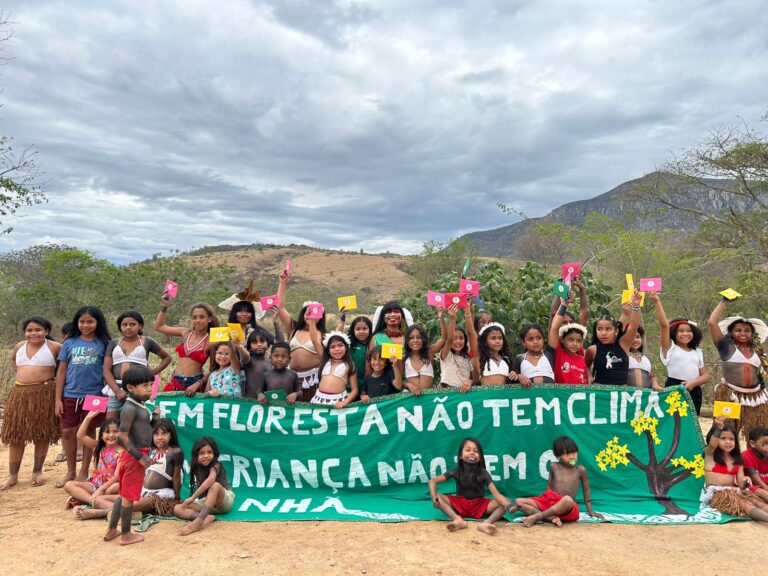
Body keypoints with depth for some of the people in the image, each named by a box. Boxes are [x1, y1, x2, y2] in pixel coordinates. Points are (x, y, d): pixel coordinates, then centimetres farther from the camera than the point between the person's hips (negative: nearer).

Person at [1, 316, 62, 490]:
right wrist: (21, 373, 13)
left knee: (42, 434, 4)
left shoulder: (54, 347, -6)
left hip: (44, 393, -5)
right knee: (15, 434, 7)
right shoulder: (19, 346, 10)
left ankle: (37, 472, 18)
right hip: (20, 393, 5)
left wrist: (53, 375, -5)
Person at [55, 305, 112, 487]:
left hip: (94, 396, -2)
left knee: (88, 433, 8)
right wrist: (58, 399, 3)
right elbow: (61, 372, 6)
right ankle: (70, 472, 25)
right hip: (70, 395, 2)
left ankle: (84, 472, 22)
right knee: (67, 433, 6)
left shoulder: (103, 344, 0)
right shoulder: (69, 343, 4)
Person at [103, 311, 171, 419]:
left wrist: (152, 372, 4)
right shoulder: (114, 343, 12)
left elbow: (167, 357, 19)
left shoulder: (147, 342, 8)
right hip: (115, 390, 3)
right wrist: (117, 390, -9)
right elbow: (106, 370, 5)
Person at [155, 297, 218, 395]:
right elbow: (159, 326, 14)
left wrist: (198, 384, -12)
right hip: (175, 381, 4)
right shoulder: (186, 333, 5)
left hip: (194, 383, -4)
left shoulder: (212, 341, -8)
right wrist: (165, 306, 8)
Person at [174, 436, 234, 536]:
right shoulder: (197, 467, 2)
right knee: (177, 509, -15)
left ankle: (198, 521, -46)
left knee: (215, 485, -38)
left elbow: (211, 480, -37)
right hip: (207, 501, 6)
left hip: (225, 500, -6)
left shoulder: (215, 465, -17)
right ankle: (207, 518, -39)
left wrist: (193, 497, -41)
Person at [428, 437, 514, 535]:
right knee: (438, 497, -25)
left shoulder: (483, 473, -12)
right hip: (459, 504, 1)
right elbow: (433, 481, -13)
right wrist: (434, 497, -34)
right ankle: (458, 519, -41)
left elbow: (496, 494, -24)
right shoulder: (456, 471, -10)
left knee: (506, 501, -23)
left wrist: (508, 505, -46)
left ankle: (486, 523, -44)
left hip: (479, 505, 0)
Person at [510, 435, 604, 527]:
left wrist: (590, 511, 15)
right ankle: (552, 517, -30)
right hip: (548, 501, 3)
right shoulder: (554, 466, 8)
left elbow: (586, 490, 13)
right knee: (518, 501, -16)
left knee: (568, 500, -42)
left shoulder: (580, 470, 2)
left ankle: (536, 517, -33)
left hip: (566, 508, -3)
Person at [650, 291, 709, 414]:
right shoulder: (670, 348, 2)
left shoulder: (697, 352, 16)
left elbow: (706, 375, 10)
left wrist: (693, 383, -11)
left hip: (694, 391, 5)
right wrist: (657, 302, -20)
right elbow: (664, 325, -10)